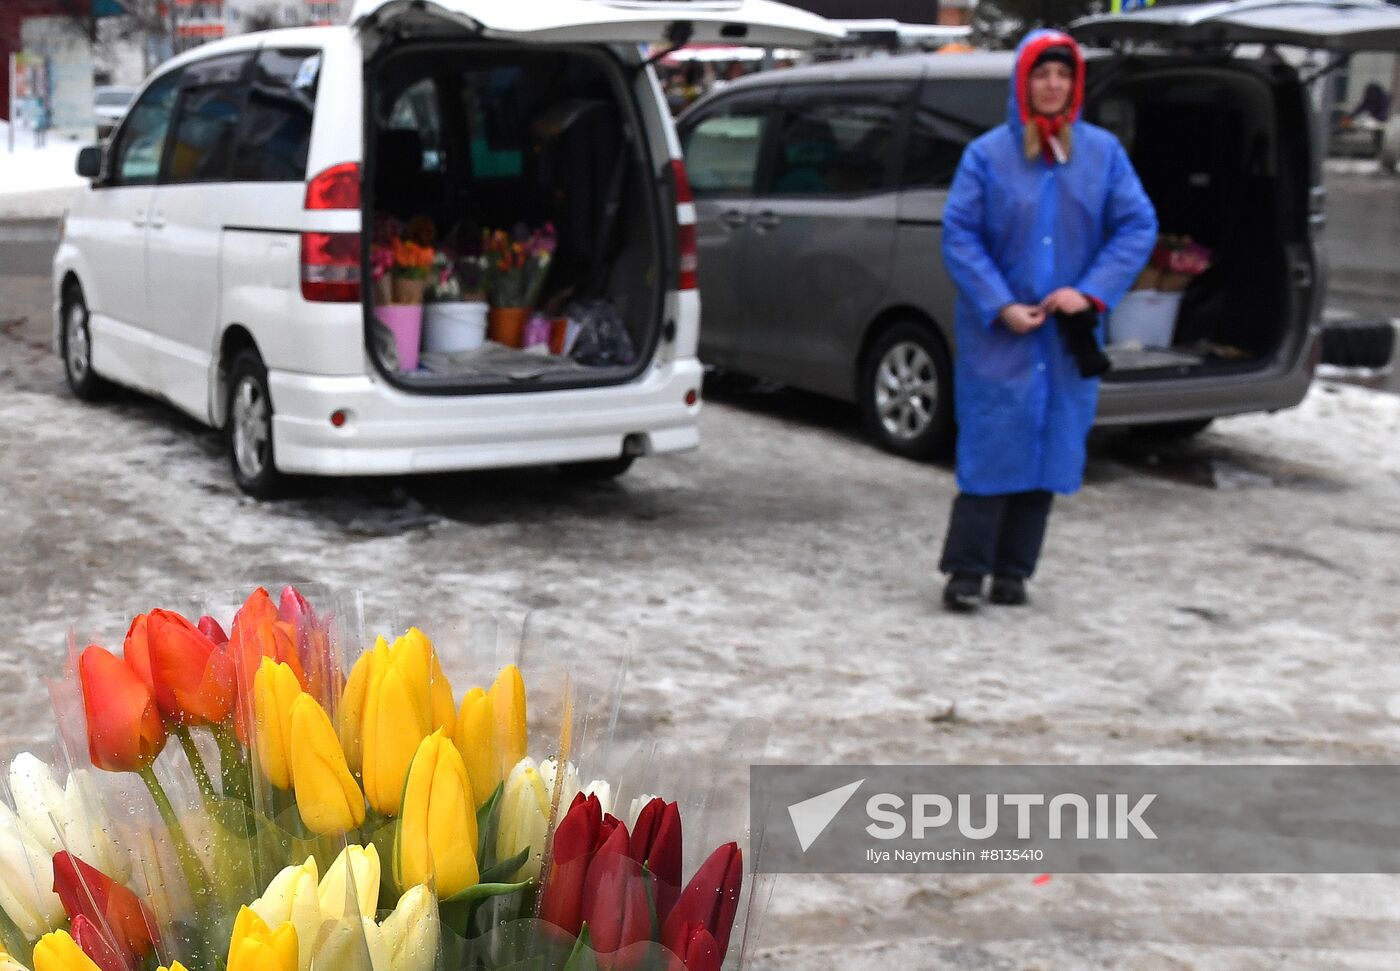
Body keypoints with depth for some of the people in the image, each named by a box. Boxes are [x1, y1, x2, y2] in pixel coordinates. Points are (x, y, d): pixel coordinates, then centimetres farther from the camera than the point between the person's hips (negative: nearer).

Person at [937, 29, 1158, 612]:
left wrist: (1091, 291, -11)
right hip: (997, 333, -3)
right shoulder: (987, 154, -3)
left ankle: (1012, 571, 17)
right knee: (991, 446, -7)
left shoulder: (1103, 152, 4)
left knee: (1049, 448, 6)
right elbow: (959, 235, -6)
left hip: (1069, 335, 3)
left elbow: (1138, 226, 2)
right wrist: (1000, 306, -15)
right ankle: (966, 571, 1)